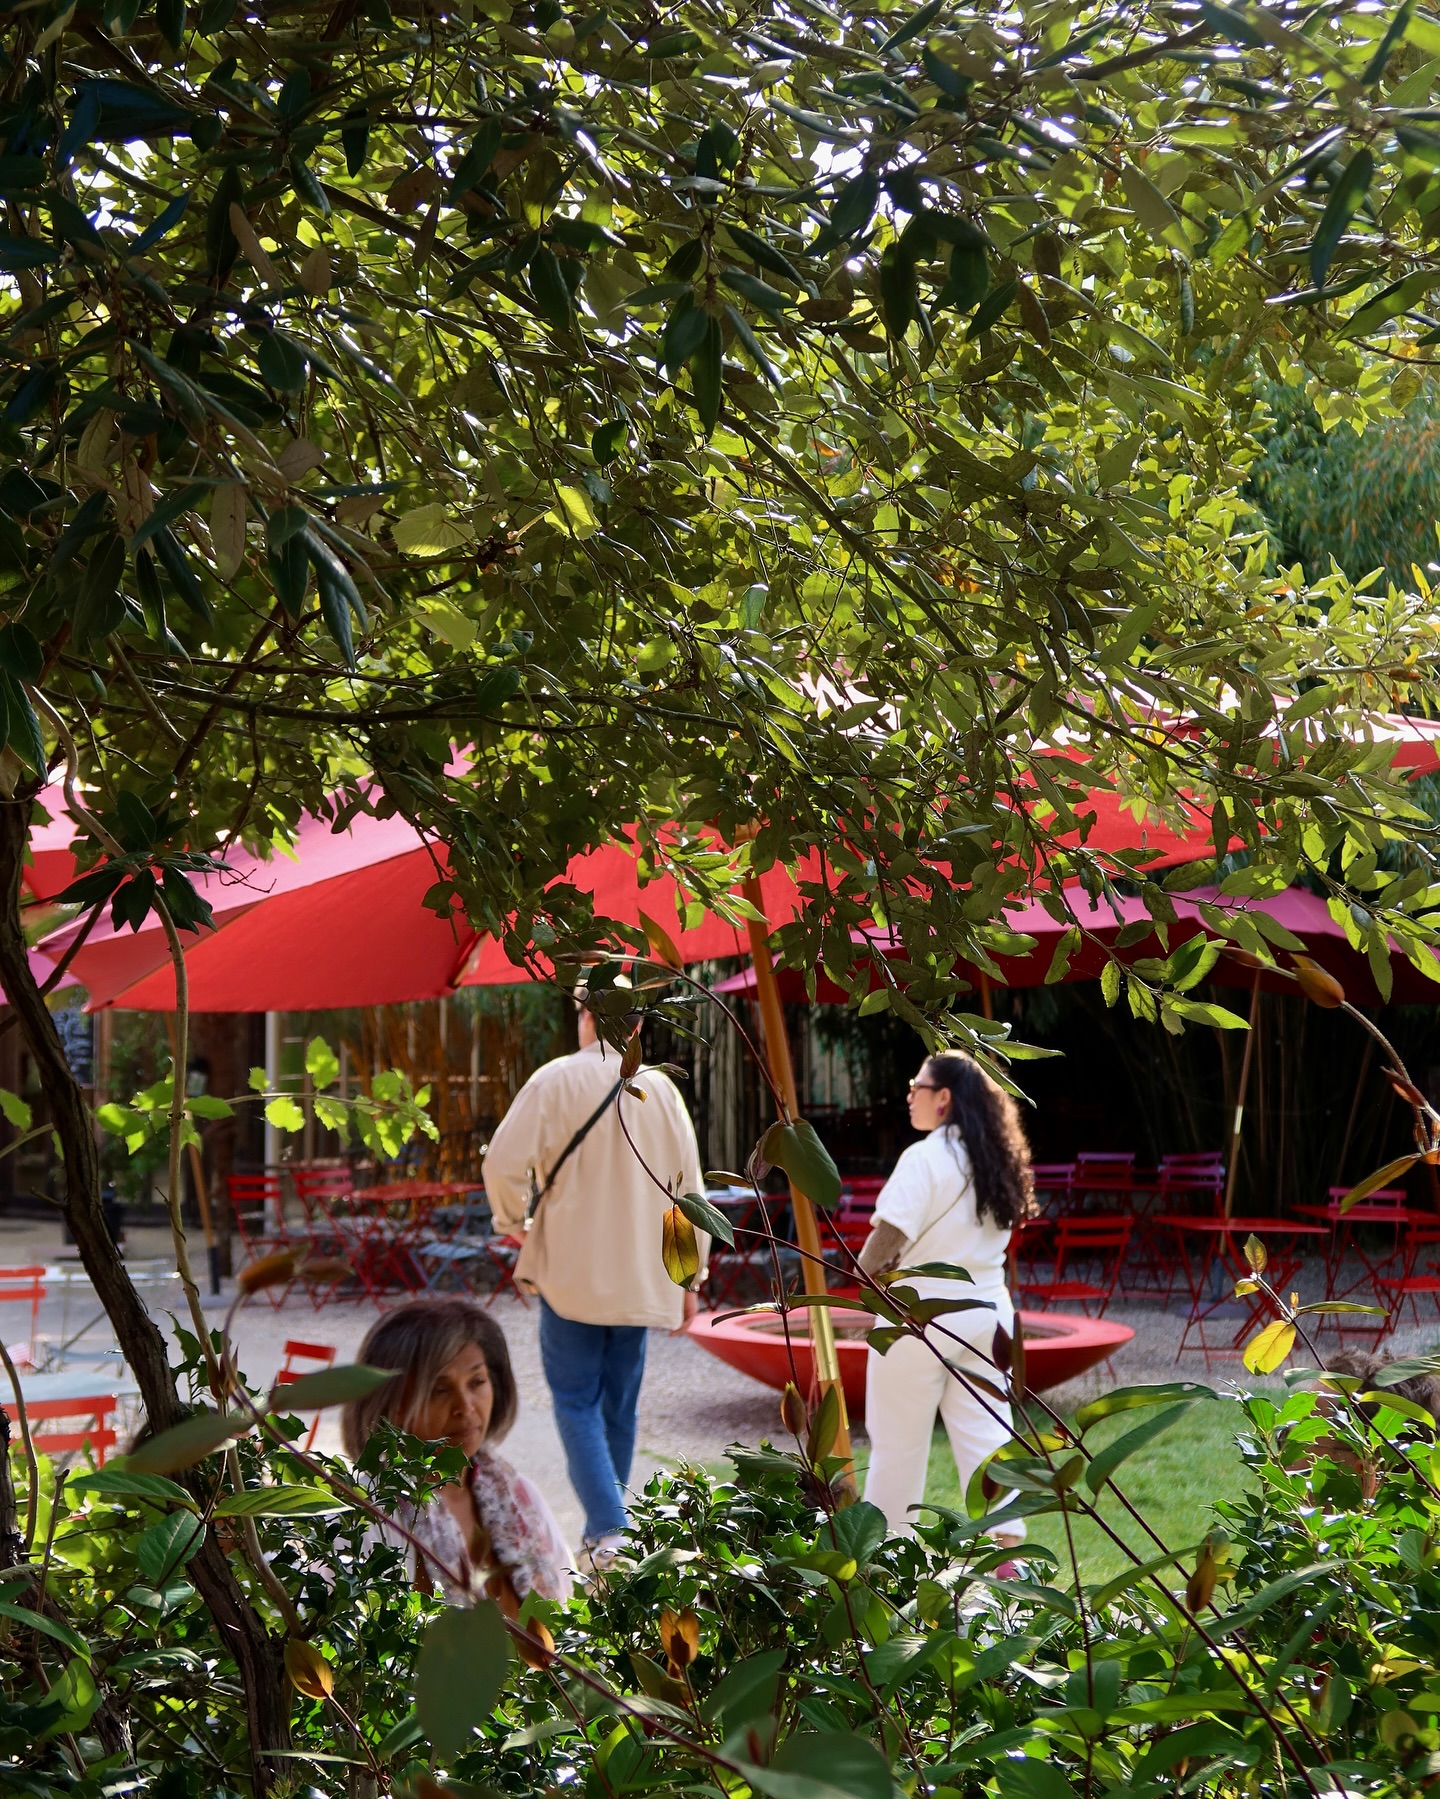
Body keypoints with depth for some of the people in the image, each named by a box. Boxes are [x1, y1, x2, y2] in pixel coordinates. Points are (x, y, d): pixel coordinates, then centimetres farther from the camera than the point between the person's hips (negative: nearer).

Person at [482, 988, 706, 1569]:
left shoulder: (556, 1079, -9)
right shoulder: (661, 1089, 3)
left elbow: (504, 1161, -15)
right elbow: (689, 1188, 6)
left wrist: (513, 1220, 6)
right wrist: (690, 1277, 14)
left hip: (570, 1272, -4)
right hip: (642, 1277, 4)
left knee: (576, 1402, 1)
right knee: (619, 1406, 13)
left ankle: (608, 1531, -14)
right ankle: (606, 1533, 21)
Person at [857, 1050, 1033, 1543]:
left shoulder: (924, 1158, -15)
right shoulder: (995, 1160, 7)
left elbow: (888, 1237, -19)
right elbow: (996, 1233, 11)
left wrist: (868, 1267, 3)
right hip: (989, 1309, 6)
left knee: (897, 1442, 8)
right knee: (986, 1434, 7)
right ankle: (1007, 1538, 0)